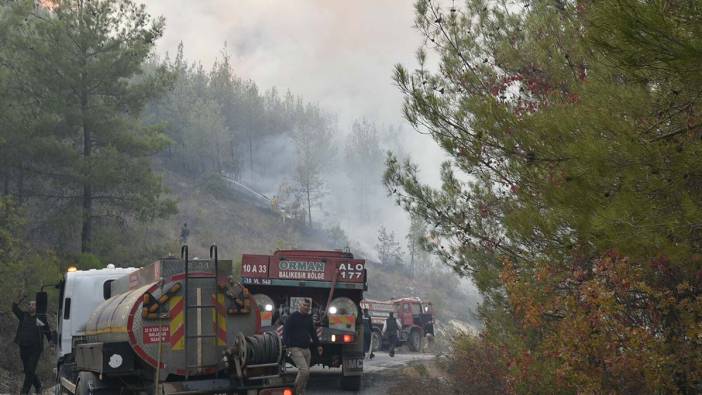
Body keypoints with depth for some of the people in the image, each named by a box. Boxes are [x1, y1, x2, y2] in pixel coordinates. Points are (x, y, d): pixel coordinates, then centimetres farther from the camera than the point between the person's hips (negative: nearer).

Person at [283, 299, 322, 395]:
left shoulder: (309, 318, 16)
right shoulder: (292, 317, -5)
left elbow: (313, 333, 27)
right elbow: (285, 332, -10)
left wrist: (318, 345, 23)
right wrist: (287, 346, -19)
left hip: (306, 349, 7)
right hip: (296, 349, -7)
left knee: (306, 373, 6)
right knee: (304, 371, -19)